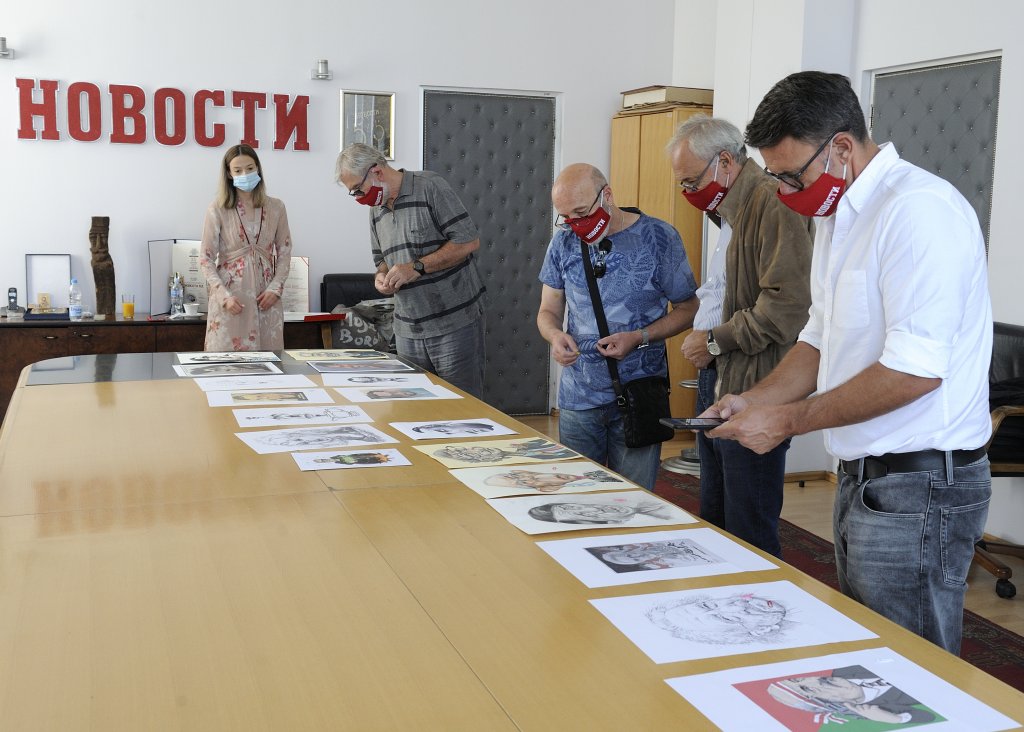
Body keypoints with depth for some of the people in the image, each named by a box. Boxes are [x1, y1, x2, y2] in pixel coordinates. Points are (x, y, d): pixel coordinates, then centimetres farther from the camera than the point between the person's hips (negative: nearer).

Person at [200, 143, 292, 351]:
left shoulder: (276, 208, 6)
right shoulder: (218, 210, 0)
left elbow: (284, 252, 10)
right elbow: (206, 258, 0)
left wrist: (275, 288, -2)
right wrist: (223, 295, -11)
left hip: (266, 298, 2)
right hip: (230, 300, -2)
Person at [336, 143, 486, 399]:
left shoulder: (430, 187, -9)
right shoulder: (376, 209, 13)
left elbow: (468, 241, -14)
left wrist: (417, 268, -17)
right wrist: (381, 276, 0)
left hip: (455, 323, -6)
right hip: (408, 330, 6)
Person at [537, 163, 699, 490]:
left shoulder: (659, 238, -6)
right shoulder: (564, 243, 3)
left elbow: (687, 309, 0)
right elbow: (548, 311, 10)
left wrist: (639, 337, -16)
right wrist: (555, 335, -13)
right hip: (578, 396, 3)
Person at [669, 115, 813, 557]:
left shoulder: (775, 204, -15)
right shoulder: (731, 211, 18)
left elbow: (788, 305, -25)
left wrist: (716, 340, -14)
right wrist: (700, 337, 7)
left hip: (751, 394, -10)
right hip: (715, 383, 10)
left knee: (750, 537, -2)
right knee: (713, 521, 18)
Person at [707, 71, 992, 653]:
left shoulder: (918, 210, -18)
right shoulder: (837, 216, 14)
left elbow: (915, 369, -24)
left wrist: (787, 420, -17)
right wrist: (757, 400, 4)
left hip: (918, 485, -9)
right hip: (864, 474, 9)